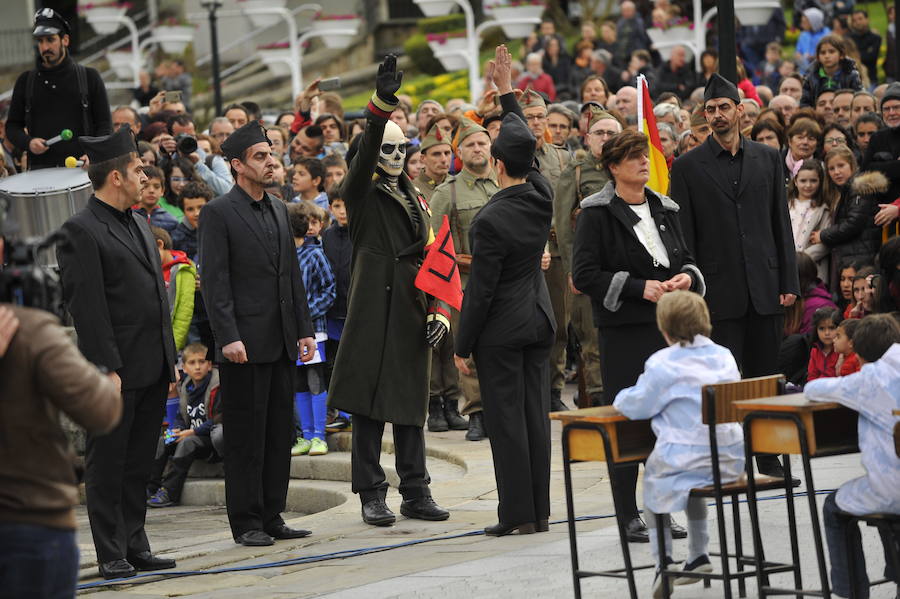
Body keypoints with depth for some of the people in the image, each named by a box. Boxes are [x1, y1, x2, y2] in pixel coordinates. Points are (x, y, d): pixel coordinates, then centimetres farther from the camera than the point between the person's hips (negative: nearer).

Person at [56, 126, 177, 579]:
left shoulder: (139, 225, 17)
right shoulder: (81, 231, -11)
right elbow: (86, 307, -16)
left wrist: (170, 358, 17)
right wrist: (107, 368, -19)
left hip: (152, 368, 8)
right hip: (117, 370, -8)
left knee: (139, 465, 12)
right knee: (107, 466, 0)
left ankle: (135, 547, 18)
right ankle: (112, 555, 4)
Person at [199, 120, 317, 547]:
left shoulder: (278, 209, 15)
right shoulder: (218, 213, -7)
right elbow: (215, 282, -12)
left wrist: (304, 330, 12)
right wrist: (228, 337, -19)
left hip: (281, 343, 7)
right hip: (245, 343, -7)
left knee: (280, 433, 10)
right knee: (245, 436, -2)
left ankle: (272, 517, 17)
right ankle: (246, 523, 3)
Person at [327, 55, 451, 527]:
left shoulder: (415, 200, 17)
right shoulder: (362, 195, -1)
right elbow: (363, 158, -22)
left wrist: (438, 311, 5)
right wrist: (381, 105, -37)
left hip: (411, 315, 6)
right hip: (373, 310, -6)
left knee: (410, 402, 9)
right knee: (370, 403, -3)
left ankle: (415, 492, 15)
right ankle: (371, 495, 1)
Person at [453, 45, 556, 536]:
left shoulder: (491, 219, -19)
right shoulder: (542, 195, -2)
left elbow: (480, 288, -16)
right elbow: (524, 140, 17)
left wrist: (462, 345, -7)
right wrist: (505, 89, 25)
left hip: (501, 328, -7)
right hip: (539, 317, 7)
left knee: (507, 419, -2)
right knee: (536, 414, 8)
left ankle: (517, 514, -2)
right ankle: (539, 511, 11)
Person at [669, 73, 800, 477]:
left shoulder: (767, 158, 9)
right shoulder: (688, 167, 1)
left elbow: (781, 223, 10)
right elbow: (683, 236, 0)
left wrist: (789, 281, 4)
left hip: (765, 286, 3)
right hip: (720, 289, -3)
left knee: (766, 375, 7)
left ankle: (768, 459, 14)